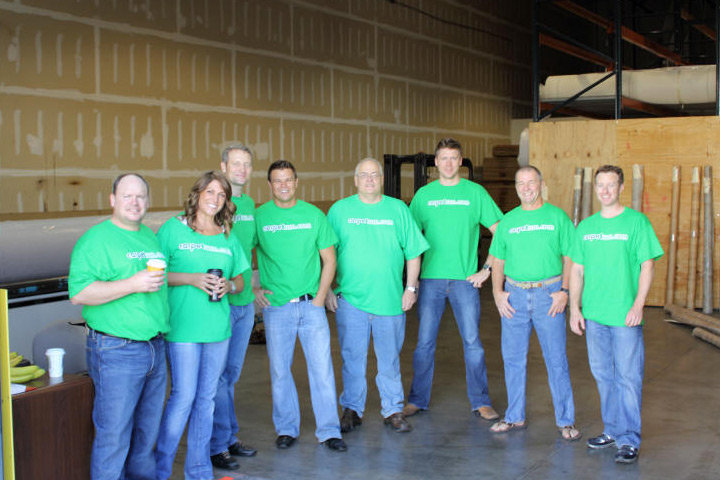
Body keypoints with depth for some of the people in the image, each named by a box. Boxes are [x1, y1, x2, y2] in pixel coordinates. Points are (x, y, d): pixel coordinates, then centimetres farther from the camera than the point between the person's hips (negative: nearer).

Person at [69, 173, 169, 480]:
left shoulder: (151, 237, 16)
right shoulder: (95, 239, -8)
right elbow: (78, 293, -18)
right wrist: (133, 284, -23)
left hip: (154, 348, 7)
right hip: (117, 352, -7)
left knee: (147, 432, 16)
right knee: (113, 437, -2)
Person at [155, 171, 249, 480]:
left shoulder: (228, 238, 12)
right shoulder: (173, 229, -1)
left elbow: (239, 281, 18)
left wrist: (228, 285, -4)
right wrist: (192, 279, -16)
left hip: (218, 327, 5)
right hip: (183, 326, -5)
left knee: (206, 397, 10)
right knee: (183, 396, -5)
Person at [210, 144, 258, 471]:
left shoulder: (250, 205, 12)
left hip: (245, 301, 7)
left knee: (231, 373, 16)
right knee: (217, 376, 0)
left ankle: (230, 437, 26)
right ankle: (218, 445, 10)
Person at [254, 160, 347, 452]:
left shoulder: (313, 215, 4)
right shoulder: (258, 216, 1)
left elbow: (329, 260, 7)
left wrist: (320, 297, -1)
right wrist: (253, 289, -2)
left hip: (311, 304, 1)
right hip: (276, 307, 0)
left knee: (322, 367, 1)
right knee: (279, 370, 6)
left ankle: (328, 431, 11)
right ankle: (286, 428, 22)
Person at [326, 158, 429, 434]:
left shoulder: (398, 209, 6)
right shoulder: (339, 210, 4)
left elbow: (413, 252, 7)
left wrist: (411, 288, 1)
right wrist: (326, 290, 1)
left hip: (390, 299, 1)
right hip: (350, 299, 0)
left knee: (389, 358, 8)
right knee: (353, 357, 4)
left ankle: (393, 410, 20)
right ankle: (352, 409, 18)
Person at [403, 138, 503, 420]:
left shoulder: (475, 193, 2)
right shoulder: (424, 195, 6)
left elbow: (501, 233, 2)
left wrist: (487, 269, -4)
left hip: (465, 279, -1)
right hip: (431, 278, 1)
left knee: (472, 341, 2)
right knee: (424, 342, 5)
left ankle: (480, 401, 14)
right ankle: (417, 399, 18)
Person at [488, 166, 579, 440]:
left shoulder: (557, 217, 2)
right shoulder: (507, 222, 10)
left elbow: (570, 257, 1)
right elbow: (498, 260, 13)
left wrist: (564, 291, -9)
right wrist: (498, 292, 1)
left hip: (548, 295, -3)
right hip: (514, 296, 3)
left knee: (556, 359, -1)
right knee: (513, 358, 7)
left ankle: (565, 420, 9)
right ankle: (515, 417, 20)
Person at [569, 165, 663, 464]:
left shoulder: (636, 222, -4)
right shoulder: (585, 226, 9)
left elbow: (648, 266, -6)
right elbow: (577, 270, 12)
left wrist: (638, 305, -15)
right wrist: (574, 308, 6)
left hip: (625, 315, -5)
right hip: (593, 315, 5)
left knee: (628, 377, -1)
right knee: (603, 375, 14)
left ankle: (629, 440, 8)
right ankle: (612, 430, 28)